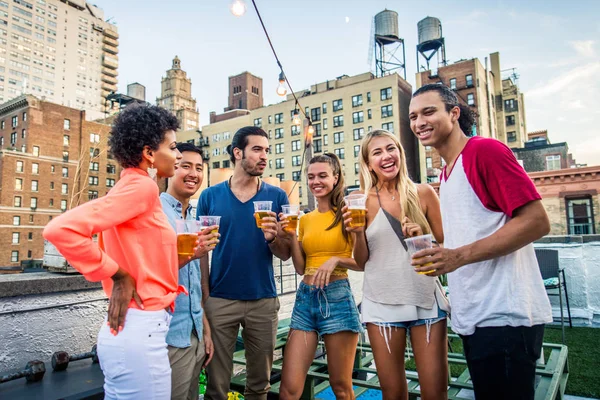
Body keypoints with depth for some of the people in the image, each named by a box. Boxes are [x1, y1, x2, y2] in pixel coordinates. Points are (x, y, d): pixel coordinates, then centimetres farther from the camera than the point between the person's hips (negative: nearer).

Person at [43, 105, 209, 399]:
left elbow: (143, 262, 11)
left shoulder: (134, 186, 12)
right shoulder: (141, 186, -15)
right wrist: (118, 274, -18)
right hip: (139, 331, -9)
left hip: (136, 327, 9)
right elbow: (60, 229, -26)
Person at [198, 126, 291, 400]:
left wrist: (272, 237, -21)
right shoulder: (210, 196, 0)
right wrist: (204, 298, -2)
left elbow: (285, 254, 0)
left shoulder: (277, 197, 0)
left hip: (264, 301, 1)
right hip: (219, 300, -1)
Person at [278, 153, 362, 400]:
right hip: (305, 298, 4)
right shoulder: (305, 219, 12)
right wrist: (291, 238, -1)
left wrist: (336, 260, -18)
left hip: (337, 297, -4)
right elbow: (301, 268, 11)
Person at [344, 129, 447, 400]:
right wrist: (358, 234, -15)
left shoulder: (423, 193, -1)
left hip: (426, 299, 1)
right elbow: (362, 261, 2)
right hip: (382, 304, 0)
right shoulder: (362, 202, -2)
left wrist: (423, 239, -13)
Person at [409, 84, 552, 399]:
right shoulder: (446, 173, 14)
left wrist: (458, 256, -22)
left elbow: (536, 221, -17)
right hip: (473, 318, 8)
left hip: (503, 317, -8)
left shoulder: (485, 150, -11)